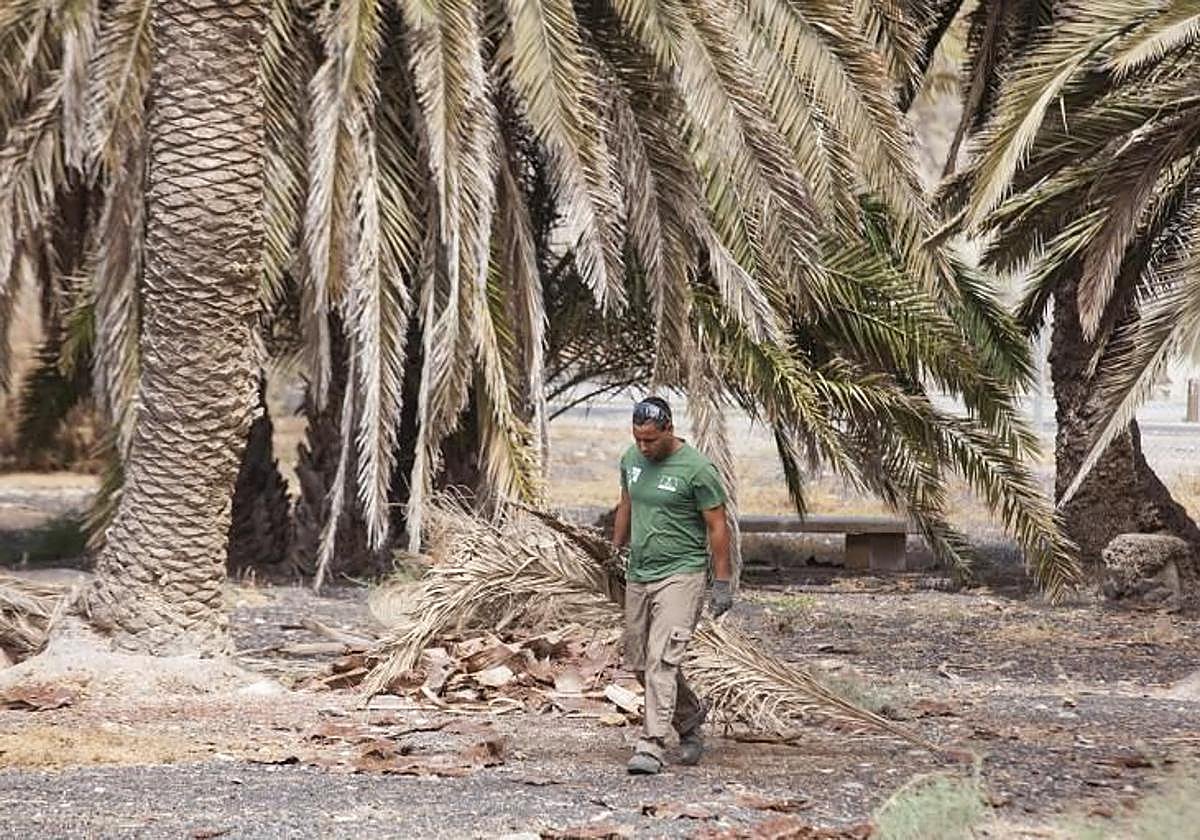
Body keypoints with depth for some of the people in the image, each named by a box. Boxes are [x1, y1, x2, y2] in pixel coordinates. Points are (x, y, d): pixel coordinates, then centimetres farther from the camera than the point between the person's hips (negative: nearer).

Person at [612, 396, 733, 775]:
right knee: (638, 662, 11)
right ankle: (689, 717, 32)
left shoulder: (696, 469, -13)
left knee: (661, 661, -15)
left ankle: (652, 746, -17)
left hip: (681, 575, -7)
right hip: (638, 575, 7)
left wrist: (722, 584, -10)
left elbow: (717, 527, -9)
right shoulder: (631, 459, 7)